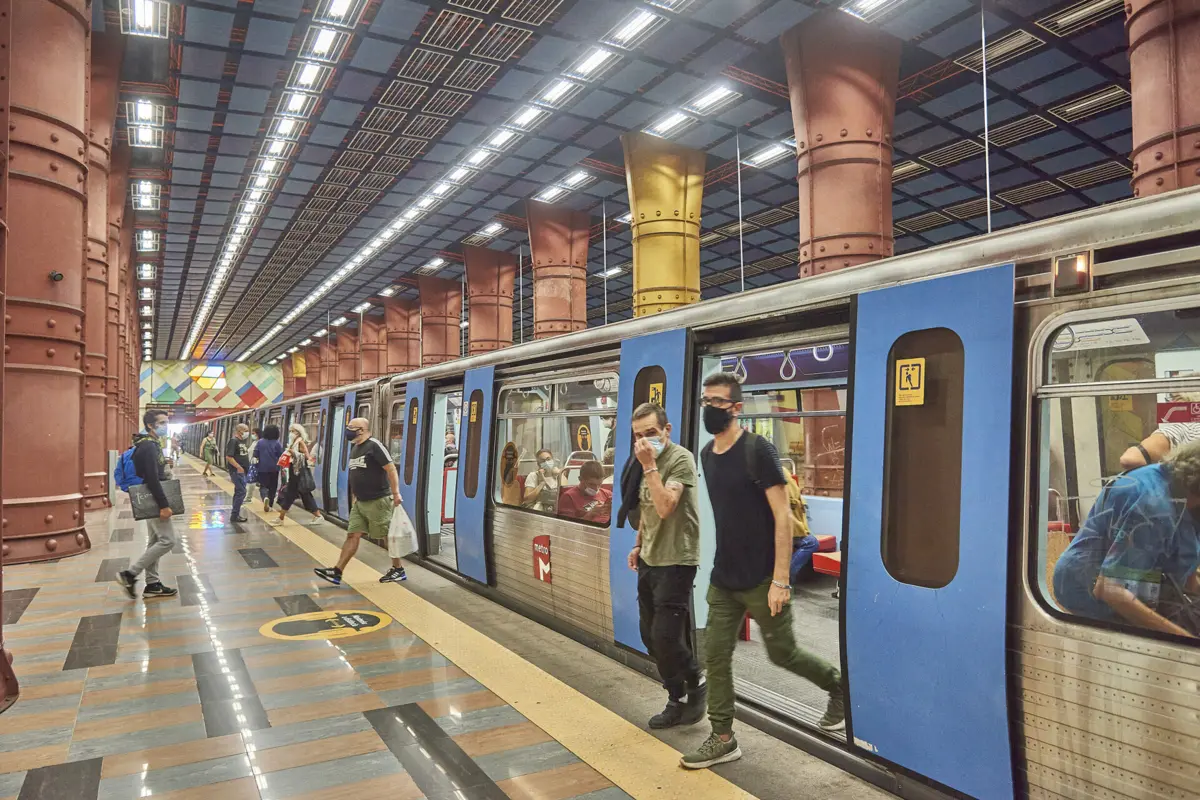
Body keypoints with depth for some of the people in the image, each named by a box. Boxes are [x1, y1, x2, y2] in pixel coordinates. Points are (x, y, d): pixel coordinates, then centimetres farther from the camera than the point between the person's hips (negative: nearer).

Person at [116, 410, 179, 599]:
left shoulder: (151, 444, 13)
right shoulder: (148, 446, -18)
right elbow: (152, 479, -24)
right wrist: (164, 505, -24)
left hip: (151, 500, 10)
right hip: (153, 501, -10)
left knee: (154, 541, 12)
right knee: (167, 541, -8)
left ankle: (152, 584, 17)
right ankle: (130, 574, -3)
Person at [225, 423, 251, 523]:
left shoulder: (243, 442, 15)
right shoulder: (233, 441, -12)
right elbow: (229, 457, -20)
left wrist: (247, 465, 13)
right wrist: (239, 467, -24)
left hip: (242, 471, 9)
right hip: (237, 471, -9)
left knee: (238, 492, 12)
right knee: (241, 492, -11)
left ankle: (236, 515, 18)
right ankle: (235, 516, -5)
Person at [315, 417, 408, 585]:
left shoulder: (374, 445, -14)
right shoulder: (355, 448, 13)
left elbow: (391, 469, -19)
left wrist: (396, 493, -24)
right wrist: (354, 497, 23)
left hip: (378, 501, -8)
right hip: (360, 502, 8)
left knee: (388, 536, 3)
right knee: (352, 536, 5)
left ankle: (398, 570, 17)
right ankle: (336, 572, 4)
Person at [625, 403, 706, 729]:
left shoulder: (681, 459, -16)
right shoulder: (650, 460, 10)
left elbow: (665, 508, -28)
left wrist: (649, 466, -25)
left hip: (675, 562, -8)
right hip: (649, 561, 8)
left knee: (667, 637, -7)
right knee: (651, 638, 11)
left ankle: (696, 684, 20)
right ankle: (678, 699, 27)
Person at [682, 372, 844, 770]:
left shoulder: (757, 450, -17)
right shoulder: (707, 454, 5)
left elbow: (783, 517, -18)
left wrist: (780, 580, -21)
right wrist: (725, 564, 17)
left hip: (761, 579, -6)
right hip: (724, 577, 6)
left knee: (782, 653, 9)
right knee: (715, 655, 5)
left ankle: (838, 686, 36)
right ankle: (723, 738, 19)